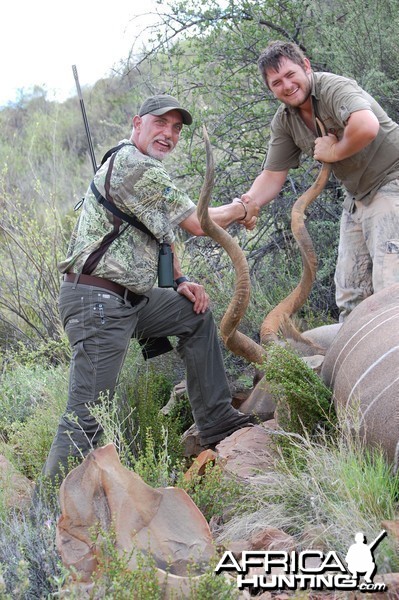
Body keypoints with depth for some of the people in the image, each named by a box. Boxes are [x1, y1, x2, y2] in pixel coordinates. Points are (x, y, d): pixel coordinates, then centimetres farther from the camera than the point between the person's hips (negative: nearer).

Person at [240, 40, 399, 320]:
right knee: (350, 293, 9)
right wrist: (249, 203, -14)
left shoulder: (335, 88, -21)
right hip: (357, 197, 9)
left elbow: (367, 126, -41)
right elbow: (273, 175, 5)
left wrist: (334, 152, -23)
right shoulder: (284, 121, 4)